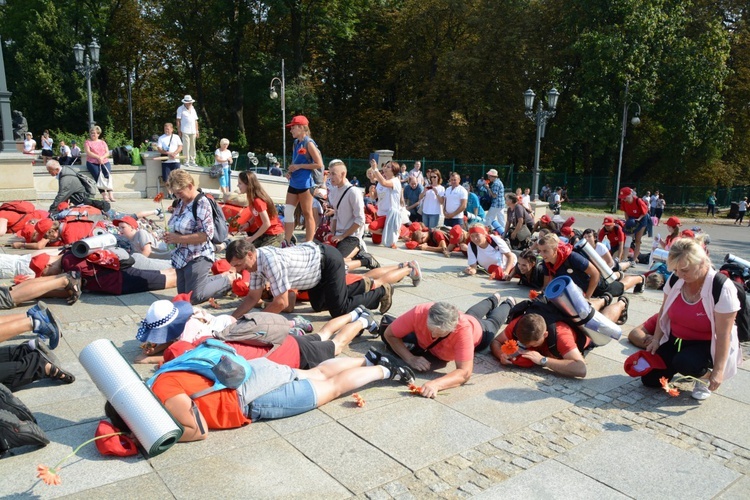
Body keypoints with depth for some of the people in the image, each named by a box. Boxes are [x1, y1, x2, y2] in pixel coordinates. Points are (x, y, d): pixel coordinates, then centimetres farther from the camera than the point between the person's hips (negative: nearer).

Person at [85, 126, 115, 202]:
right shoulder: (87, 142, 13)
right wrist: (98, 157, -14)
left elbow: (107, 153, 10)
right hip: (92, 163, -1)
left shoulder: (102, 142, 21)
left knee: (108, 175, -27)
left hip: (104, 162, 1)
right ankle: (104, 196, -31)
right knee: (97, 176, -25)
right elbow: (88, 152, -2)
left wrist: (102, 157, -10)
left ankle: (111, 195, -37)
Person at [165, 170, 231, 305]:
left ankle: (228, 280, 13)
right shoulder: (180, 202, 7)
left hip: (198, 257, -9)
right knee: (183, 295, 17)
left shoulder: (201, 203, -18)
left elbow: (206, 234, -24)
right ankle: (220, 278, 27)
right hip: (181, 257, 9)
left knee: (194, 298, -4)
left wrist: (178, 238, -22)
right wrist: (171, 237, -2)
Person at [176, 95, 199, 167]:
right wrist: (179, 131, -6)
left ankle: (192, 161, 11)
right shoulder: (180, 109, 2)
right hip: (185, 131, -5)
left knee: (193, 147, 5)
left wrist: (197, 131, 13)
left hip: (193, 131, 5)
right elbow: (178, 121, -1)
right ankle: (186, 161, -2)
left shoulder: (193, 109, 17)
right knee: (186, 147, -7)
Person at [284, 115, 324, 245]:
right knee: (287, 212, 4)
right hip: (294, 183, 8)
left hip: (305, 183, -8)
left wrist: (300, 166, -16)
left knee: (307, 214, 1)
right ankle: (286, 243, 10)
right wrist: (290, 170, 5)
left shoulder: (309, 143, -10)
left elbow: (319, 164, -15)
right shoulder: (296, 143, 13)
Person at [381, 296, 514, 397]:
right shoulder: (419, 313, -47)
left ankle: (507, 304, 65)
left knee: (492, 323, 35)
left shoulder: (463, 328, -52)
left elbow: (465, 372, -53)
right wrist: (411, 359, -46)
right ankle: (493, 300, 69)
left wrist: (436, 384, -70)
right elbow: (389, 334, -33)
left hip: (479, 331, -3)